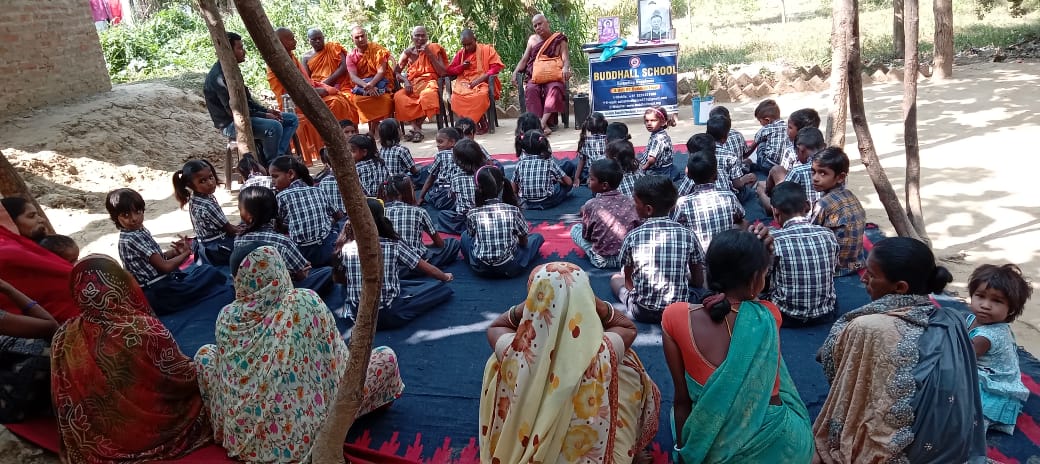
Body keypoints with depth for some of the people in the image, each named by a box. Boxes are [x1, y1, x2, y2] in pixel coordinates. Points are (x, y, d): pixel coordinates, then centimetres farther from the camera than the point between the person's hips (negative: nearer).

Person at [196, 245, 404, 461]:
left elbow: (227, 373, 10)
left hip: (241, 439, 3)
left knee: (205, 353, 26)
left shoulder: (227, 316, -5)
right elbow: (336, 356, 0)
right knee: (386, 356, 10)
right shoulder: (306, 301, -11)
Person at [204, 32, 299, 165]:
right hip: (231, 124, -10)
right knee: (274, 126, -34)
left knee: (292, 119, 3)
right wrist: (264, 115, -19)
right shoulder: (218, 76, -18)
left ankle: (277, 156, -11)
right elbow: (233, 109, -22)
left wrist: (267, 110, 3)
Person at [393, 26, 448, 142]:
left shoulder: (434, 49, 7)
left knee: (428, 95, -39)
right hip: (412, 85, 2)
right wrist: (405, 80, -11)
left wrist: (429, 54, -7)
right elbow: (396, 72, 10)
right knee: (398, 97, -31)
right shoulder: (408, 52, 12)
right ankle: (416, 127, -27)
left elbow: (443, 72, -2)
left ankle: (417, 126, -23)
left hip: (428, 83, -2)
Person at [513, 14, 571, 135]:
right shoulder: (532, 40, 19)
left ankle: (544, 121, -49)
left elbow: (565, 58, -2)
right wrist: (516, 71, -3)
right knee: (531, 89, -32)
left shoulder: (560, 39, 10)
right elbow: (524, 59, 17)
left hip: (554, 76, -2)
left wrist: (565, 68, -26)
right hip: (535, 77, 2)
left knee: (555, 88, -36)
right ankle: (541, 123, -42)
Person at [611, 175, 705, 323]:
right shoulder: (687, 235, -7)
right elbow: (699, 282, 3)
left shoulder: (632, 237, -9)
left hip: (641, 313, 0)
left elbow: (628, 280, 3)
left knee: (616, 278, 26)